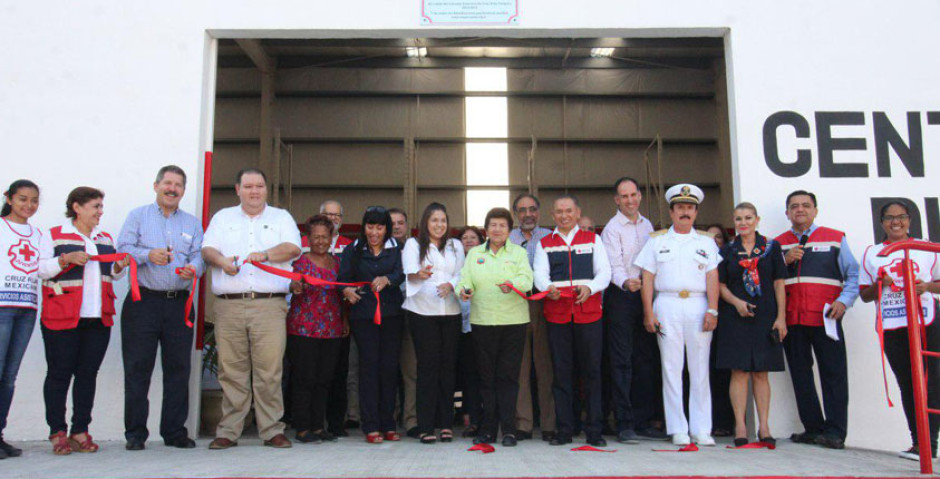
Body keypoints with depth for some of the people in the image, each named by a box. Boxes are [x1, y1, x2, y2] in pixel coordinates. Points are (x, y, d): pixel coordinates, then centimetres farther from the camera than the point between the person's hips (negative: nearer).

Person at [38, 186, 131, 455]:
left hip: (99, 319, 4)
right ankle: (58, 433, 7)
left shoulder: (105, 238, 19)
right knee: (59, 374, -1)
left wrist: (120, 266, 2)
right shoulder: (54, 236, 5)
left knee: (88, 374, 5)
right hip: (62, 318, -4)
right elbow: (41, 270, -3)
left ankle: (80, 431, 11)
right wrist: (67, 259, -17)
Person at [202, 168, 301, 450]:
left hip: (269, 305, -1)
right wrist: (221, 260, -11)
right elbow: (207, 249, 10)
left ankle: (272, 430, 2)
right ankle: (228, 432, 9)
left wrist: (265, 254, -14)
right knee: (231, 371, 1)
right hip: (229, 305, 1)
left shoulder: (281, 217, 17)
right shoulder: (223, 218, 22)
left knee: (269, 370, -6)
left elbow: (294, 248, 1)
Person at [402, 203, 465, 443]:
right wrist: (419, 274, -31)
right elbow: (409, 273, -8)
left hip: (450, 311, 3)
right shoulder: (413, 244, 8)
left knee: (448, 365, 1)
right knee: (428, 365, -7)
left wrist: (451, 284, -10)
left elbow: (461, 274, 11)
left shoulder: (455, 246, 19)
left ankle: (446, 423, 9)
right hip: (422, 311, -3)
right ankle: (425, 426, -3)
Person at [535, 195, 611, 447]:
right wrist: (548, 288, -21)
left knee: (591, 371, 0)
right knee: (561, 372, 4)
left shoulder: (592, 239, 13)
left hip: (589, 312, -1)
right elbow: (540, 274, 2)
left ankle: (594, 430, 8)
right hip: (557, 313, 1)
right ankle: (564, 430, 11)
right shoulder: (545, 244, 14)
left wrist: (589, 288, -17)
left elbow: (604, 272, 3)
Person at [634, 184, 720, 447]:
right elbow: (648, 278, 6)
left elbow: (712, 278, 5)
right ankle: (678, 430, 5)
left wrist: (712, 310, -7)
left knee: (700, 368, 1)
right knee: (671, 368, -1)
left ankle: (701, 430, 8)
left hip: (698, 306, 1)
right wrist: (648, 313, -3)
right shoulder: (657, 240, 12)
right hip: (667, 306, -1)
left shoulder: (706, 242, 14)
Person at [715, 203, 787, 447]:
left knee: (761, 372, 3)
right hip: (735, 317, 0)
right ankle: (740, 427, 1)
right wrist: (737, 302, -12)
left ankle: (764, 427, 9)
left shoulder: (771, 247, 6)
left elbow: (779, 283, 4)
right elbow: (721, 285, 6)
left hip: (765, 317, 0)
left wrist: (781, 317, -2)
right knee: (739, 372, -2)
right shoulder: (727, 251, 8)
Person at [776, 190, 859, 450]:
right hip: (791, 319, 2)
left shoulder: (835, 239, 10)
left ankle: (835, 432, 1)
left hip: (825, 317, -2)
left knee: (833, 374, -3)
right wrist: (785, 261, -8)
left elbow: (854, 275, 6)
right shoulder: (777, 244, 14)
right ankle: (813, 428, 15)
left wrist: (843, 301, -8)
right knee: (800, 375, 6)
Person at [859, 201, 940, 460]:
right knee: (907, 383, 6)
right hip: (891, 327, 2)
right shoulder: (872, 253, 11)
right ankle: (917, 441, 11)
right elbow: (865, 295, 12)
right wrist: (878, 285, -8)